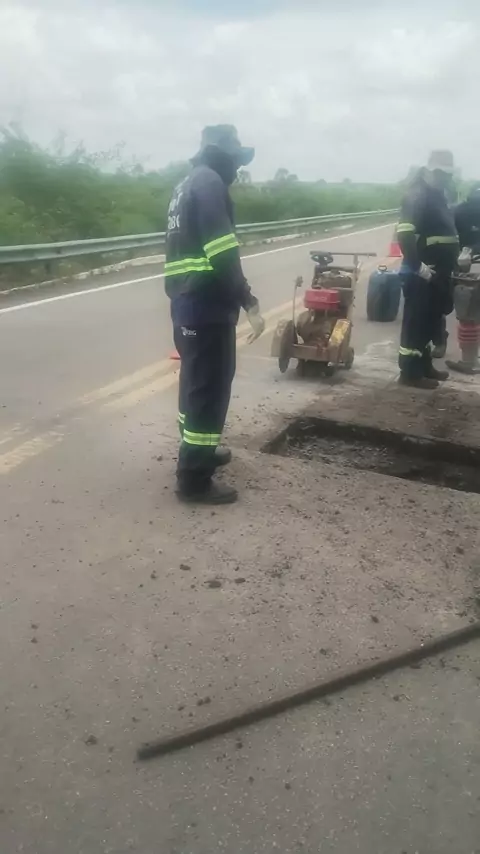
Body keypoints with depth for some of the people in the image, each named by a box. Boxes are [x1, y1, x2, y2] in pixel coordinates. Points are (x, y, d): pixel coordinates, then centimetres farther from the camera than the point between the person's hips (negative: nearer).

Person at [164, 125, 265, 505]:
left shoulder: (187, 185, 22)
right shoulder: (210, 183, -9)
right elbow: (223, 254, -20)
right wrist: (249, 303, -20)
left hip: (186, 300, 10)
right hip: (206, 304, -10)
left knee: (197, 379, 21)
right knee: (210, 386, -5)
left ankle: (198, 449, 36)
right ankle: (194, 478, 1)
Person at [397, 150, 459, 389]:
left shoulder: (438, 196, 17)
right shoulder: (417, 195, -13)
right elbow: (405, 234, -25)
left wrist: (456, 255, 17)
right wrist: (418, 265, -27)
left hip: (438, 272, 10)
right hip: (420, 273, -10)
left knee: (431, 321, 16)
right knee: (416, 322, -4)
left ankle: (424, 365, 27)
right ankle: (410, 372, 2)